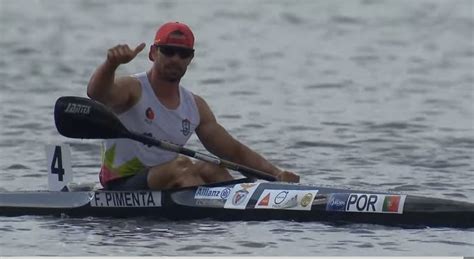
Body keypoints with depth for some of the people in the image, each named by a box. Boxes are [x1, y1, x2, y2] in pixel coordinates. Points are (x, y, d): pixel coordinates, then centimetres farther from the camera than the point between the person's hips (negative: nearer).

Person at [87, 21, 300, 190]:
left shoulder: (195, 106, 12)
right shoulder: (132, 90, -6)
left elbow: (234, 151, 13)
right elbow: (96, 93, -29)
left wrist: (277, 174, -1)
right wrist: (112, 64, -50)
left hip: (168, 188, 6)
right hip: (122, 190, -6)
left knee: (211, 169, -17)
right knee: (182, 167, -28)